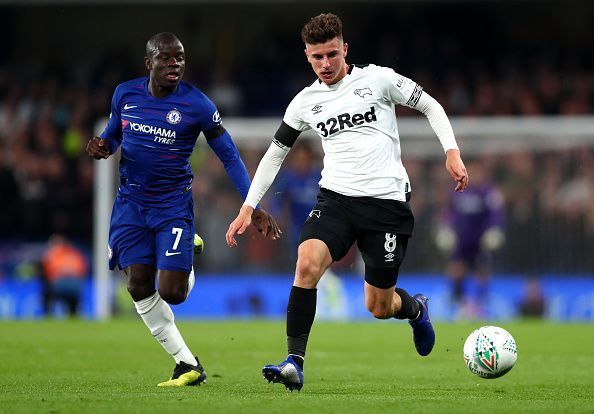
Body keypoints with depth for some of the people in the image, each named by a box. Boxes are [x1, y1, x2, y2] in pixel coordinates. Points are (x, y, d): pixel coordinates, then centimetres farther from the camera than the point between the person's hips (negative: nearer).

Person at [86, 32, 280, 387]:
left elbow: (230, 157, -5)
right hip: (131, 202, 3)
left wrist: (254, 208, -11)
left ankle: (187, 263, 29)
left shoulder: (197, 104, -11)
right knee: (140, 288, -7)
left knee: (171, 292, -11)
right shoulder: (125, 94, 0)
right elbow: (113, 134, 18)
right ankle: (188, 366, 4)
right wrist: (102, 148, -8)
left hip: (174, 204, -3)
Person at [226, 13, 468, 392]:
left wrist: (452, 153, -7)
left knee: (379, 307, 2)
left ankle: (416, 309, 40)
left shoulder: (378, 79, -1)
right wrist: (248, 207, 13)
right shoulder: (305, 102, 9)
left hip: (387, 201, -2)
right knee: (307, 262, -27)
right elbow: (276, 152, 18)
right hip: (336, 199, 2)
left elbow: (430, 106, 7)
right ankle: (295, 362, -25)